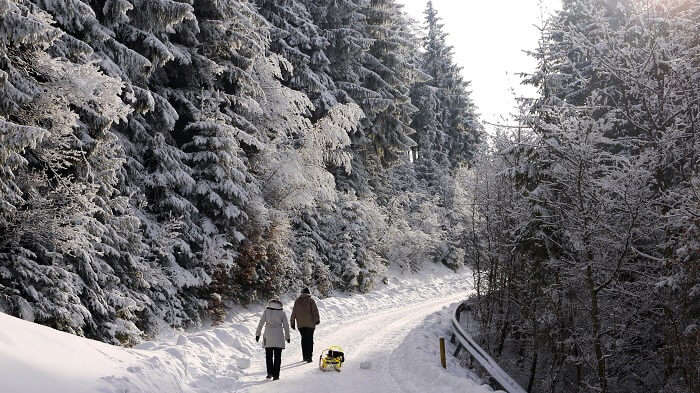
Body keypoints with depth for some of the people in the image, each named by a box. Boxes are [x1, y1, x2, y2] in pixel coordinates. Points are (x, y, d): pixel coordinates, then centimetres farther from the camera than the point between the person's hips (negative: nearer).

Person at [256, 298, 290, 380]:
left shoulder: (266, 311, 3)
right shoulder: (282, 313, 2)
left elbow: (261, 323, 1)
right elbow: (286, 325, 4)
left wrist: (257, 334, 7)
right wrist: (287, 336, 12)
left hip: (268, 337, 0)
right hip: (279, 337, 0)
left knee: (268, 356, 11)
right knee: (277, 356, 4)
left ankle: (270, 373, 0)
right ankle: (276, 375, 0)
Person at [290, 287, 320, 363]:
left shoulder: (297, 301, 8)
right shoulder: (310, 300, -1)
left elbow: (293, 312, 10)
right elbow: (315, 310, -10)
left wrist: (292, 322, 15)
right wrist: (317, 319, -10)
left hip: (300, 324, 3)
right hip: (310, 323, -3)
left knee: (304, 339, 14)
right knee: (309, 339, 0)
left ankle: (305, 356, 14)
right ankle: (309, 356, -9)